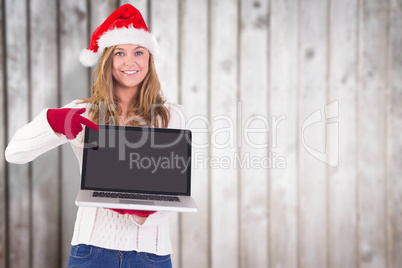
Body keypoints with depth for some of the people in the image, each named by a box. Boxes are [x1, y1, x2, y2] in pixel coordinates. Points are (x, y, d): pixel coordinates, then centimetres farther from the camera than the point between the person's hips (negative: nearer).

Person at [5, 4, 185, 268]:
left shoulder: (171, 116, 3)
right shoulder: (82, 113, 5)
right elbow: (15, 152, -3)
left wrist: (145, 210, -21)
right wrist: (55, 121, -22)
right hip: (93, 245, 0)